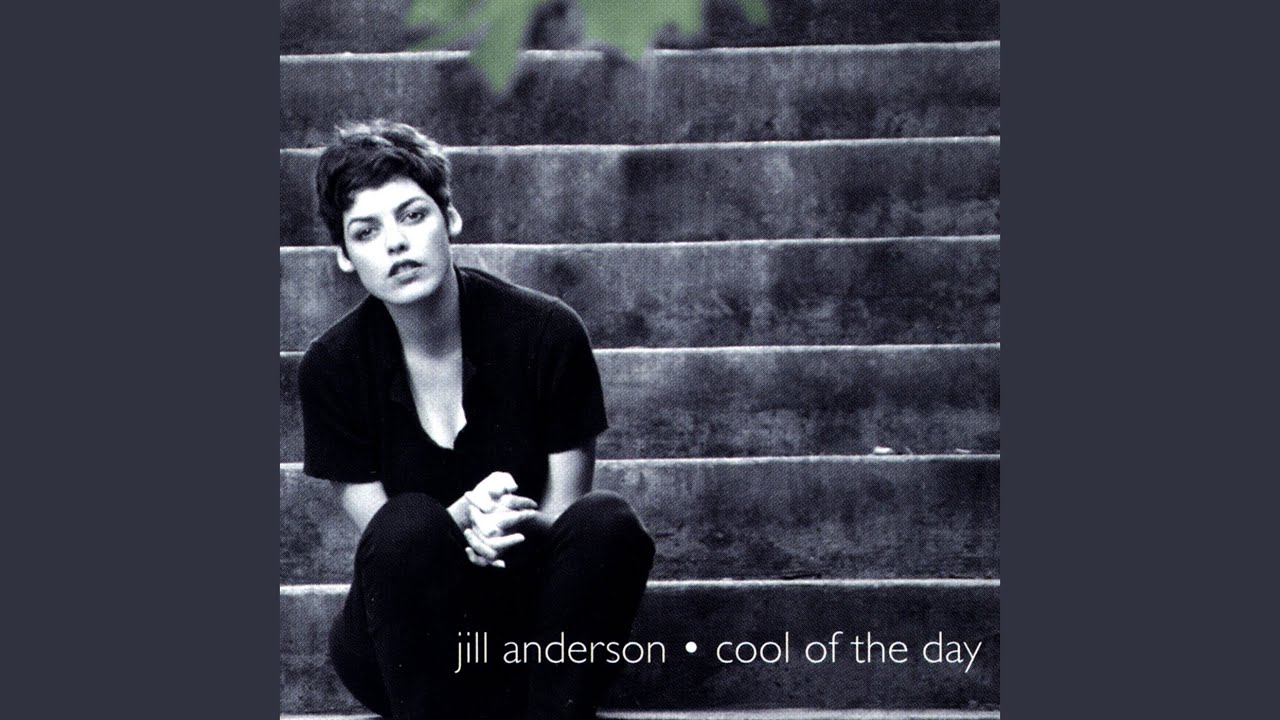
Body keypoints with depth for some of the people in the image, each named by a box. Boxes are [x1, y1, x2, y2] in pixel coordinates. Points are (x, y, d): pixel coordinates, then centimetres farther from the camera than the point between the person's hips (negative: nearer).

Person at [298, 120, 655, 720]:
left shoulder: (547, 332, -10)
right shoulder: (332, 368, -8)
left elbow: (566, 518, -5)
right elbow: (386, 540, -8)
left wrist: (520, 523, -30)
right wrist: (464, 515, -29)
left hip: (535, 630, 1)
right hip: (403, 641, 0)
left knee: (608, 523, -29)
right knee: (409, 522, -32)